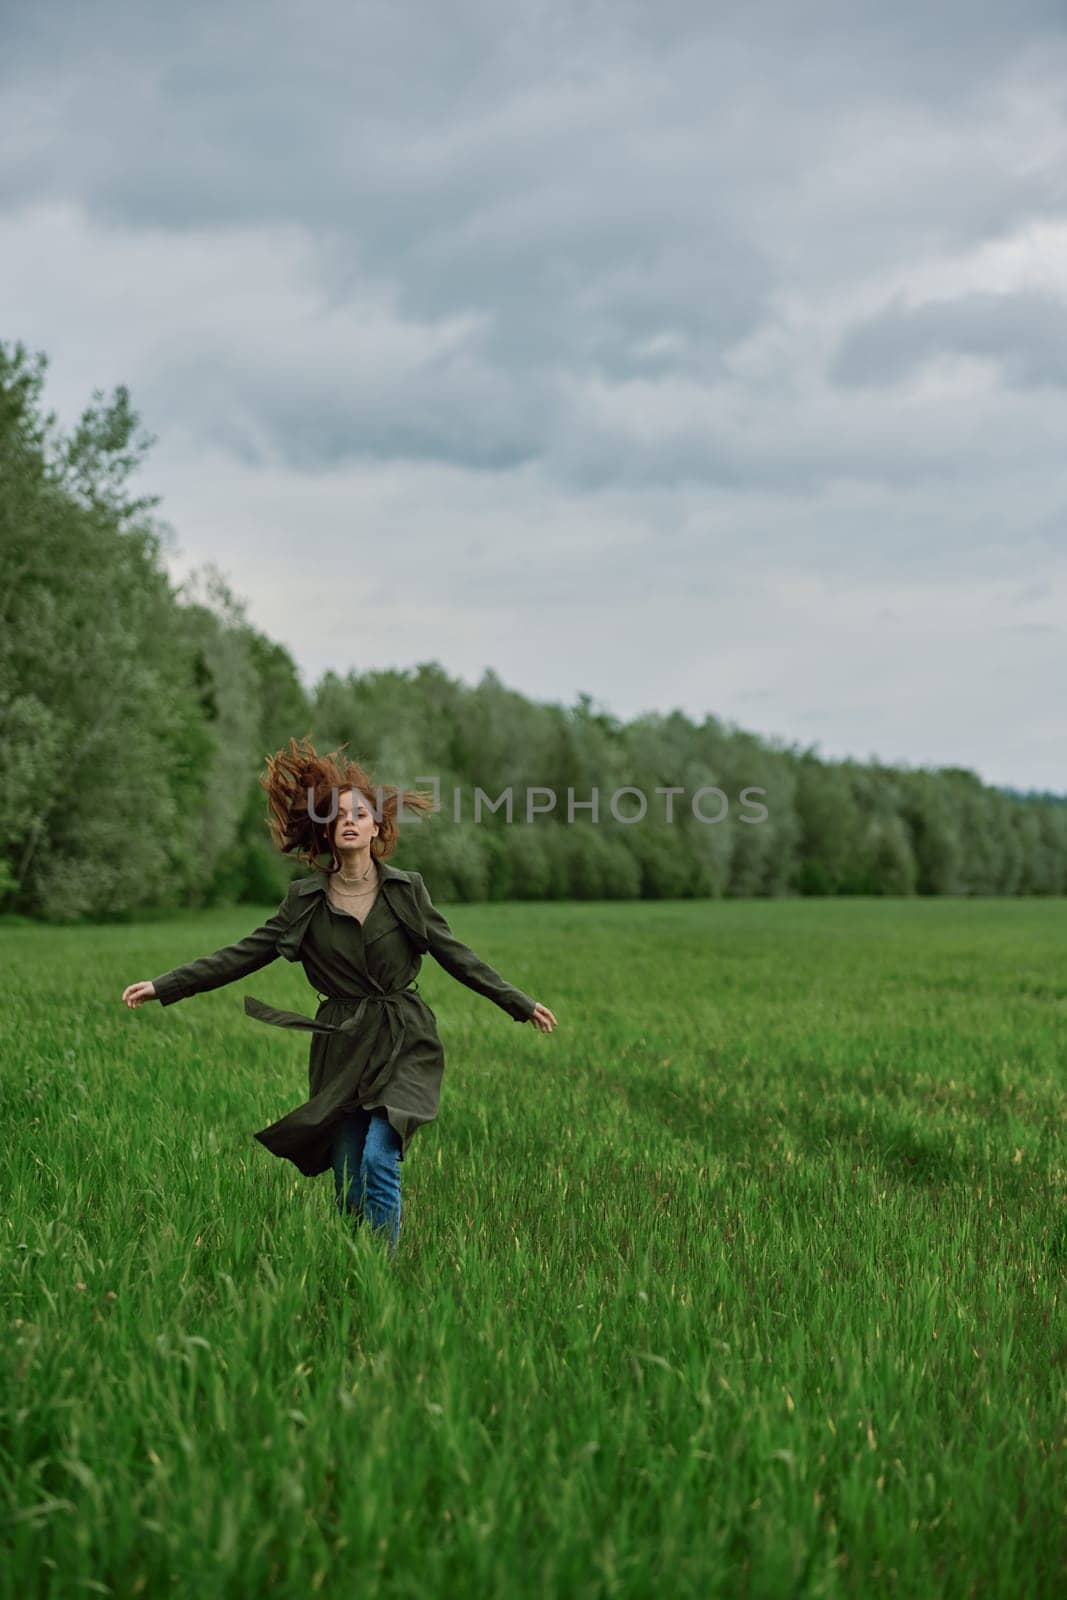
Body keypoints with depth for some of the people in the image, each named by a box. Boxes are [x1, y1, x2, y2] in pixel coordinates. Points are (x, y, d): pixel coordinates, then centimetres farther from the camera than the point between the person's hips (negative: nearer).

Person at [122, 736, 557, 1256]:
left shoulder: (407, 890, 1)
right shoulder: (306, 900, 2)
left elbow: (457, 955, 8)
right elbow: (241, 955, 3)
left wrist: (520, 1003, 8)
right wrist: (163, 986, -3)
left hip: (403, 1045, -2)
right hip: (341, 1050, 2)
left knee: (379, 1159, -18)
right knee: (348, 1181, 5)